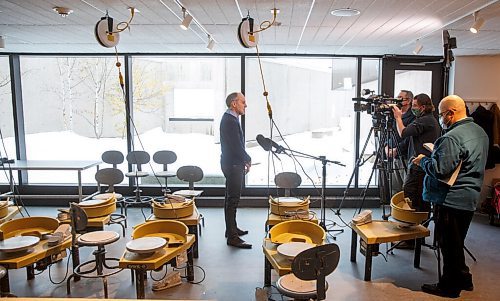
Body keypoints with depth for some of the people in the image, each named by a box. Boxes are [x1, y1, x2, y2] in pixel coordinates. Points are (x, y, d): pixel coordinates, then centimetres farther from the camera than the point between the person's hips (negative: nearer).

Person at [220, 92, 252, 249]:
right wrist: (248, 160, -8)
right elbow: (237, 146, -23)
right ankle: (232, 237, -2)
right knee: (233, 200, -7)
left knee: (231, 198, 18)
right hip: (233, 165, -11)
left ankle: (231, 229, 31)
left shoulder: (230, 118, 14)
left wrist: (244, 161, 12)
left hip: (232, 164, 11)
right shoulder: (230, 121, -19)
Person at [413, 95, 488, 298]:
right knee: (456, 243, 21)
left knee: (449, 245, 3)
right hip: (470, 198, 10)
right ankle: (463, 279, 33)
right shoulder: (480, 132, 11)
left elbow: (439, 170, -26)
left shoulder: (452, 137, -22)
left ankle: (449, 287, 16)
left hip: (451, 200, -10)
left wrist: (423, 160, -7)